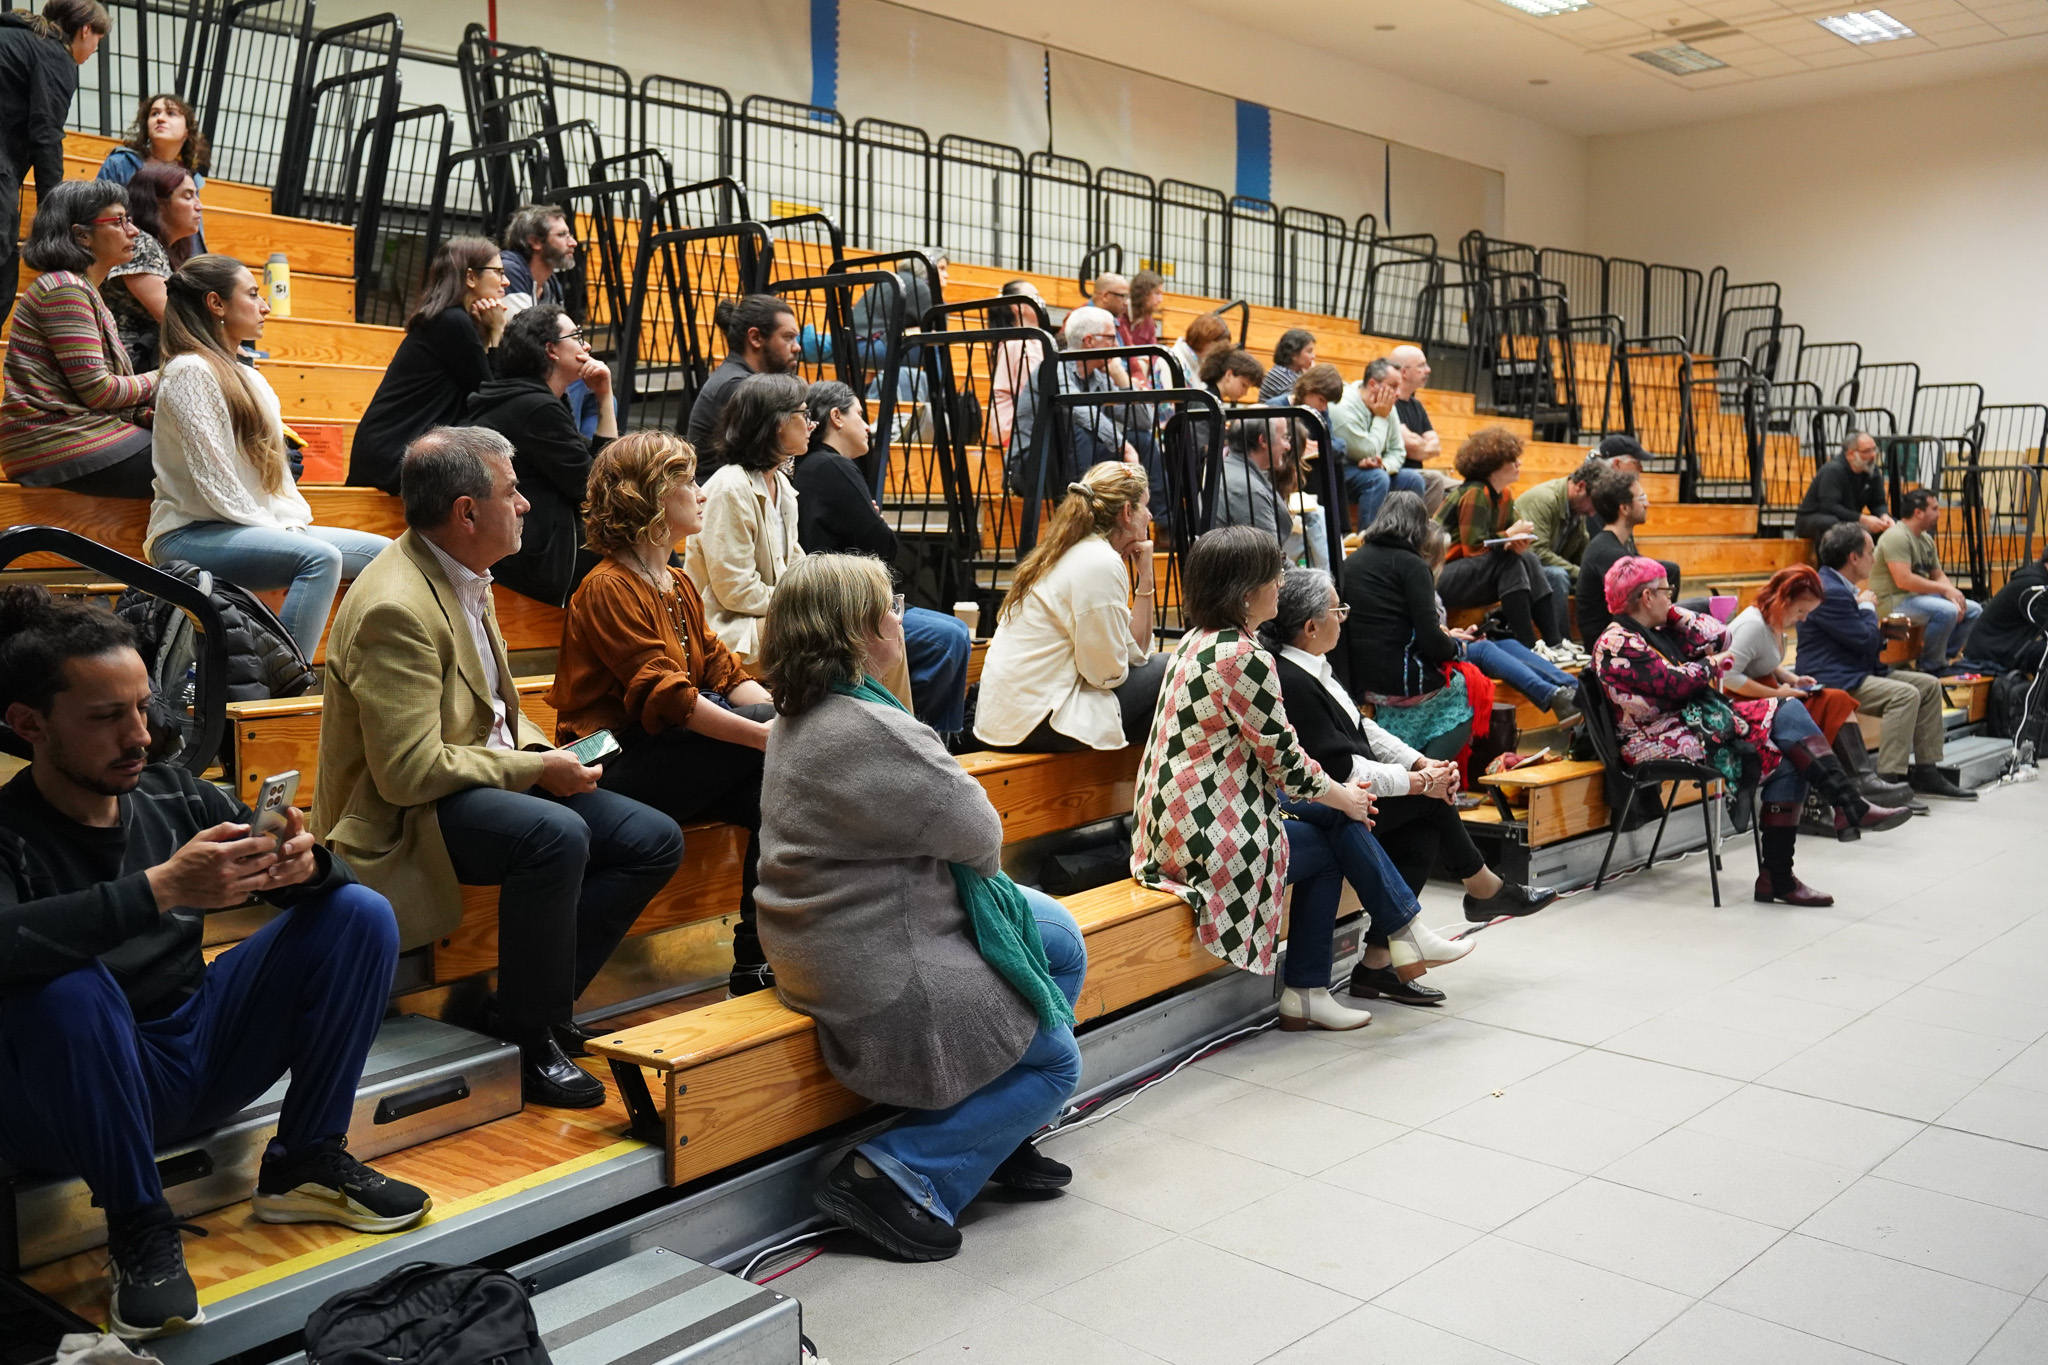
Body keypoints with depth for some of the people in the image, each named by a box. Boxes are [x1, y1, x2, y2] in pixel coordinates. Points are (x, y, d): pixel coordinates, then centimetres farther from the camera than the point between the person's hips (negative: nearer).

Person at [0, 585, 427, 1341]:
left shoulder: (176, 794, 0)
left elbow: (314, 875, -2)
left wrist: (307, 863, -26)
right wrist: (160, 889, -43)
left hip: (197, 1053, 5)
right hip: (76, 1101, -5)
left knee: (358, 913, -7)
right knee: (67, 985, -36)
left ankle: (303, 1163, 0)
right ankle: (137, 1223, -16)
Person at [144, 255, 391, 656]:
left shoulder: (251, 379, 21)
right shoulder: (190, 372, -7)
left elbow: (274, 466, 19)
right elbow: (212, 480, -15)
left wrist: (294, 521, 2)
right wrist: (276, 530, -14)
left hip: (260, 528, 9)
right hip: (192, 534, -9)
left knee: (381, 552, -4)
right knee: (321, 557, -33)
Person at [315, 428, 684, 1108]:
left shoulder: (464, 576, 8)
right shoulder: (397, 608, -23)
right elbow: (409, 771, -27)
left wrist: (543, 753, 1)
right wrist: (536, 769, -18)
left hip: (488, 774, 10)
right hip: (404, 815, -10)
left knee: (654, 840, 0)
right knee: (557, 834, -36)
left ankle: (528, 1003, 5)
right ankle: (529, 1040, -15)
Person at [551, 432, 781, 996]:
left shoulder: (680, 586, 19)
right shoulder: (609, 589, -10)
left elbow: (726, 674, 10)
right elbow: (665, 696, -21)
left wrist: (782, 714, -10)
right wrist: (764, 730, -26)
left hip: (671, 758, 8)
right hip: (615, 766, -8)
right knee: (762, 724, -22)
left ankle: (756, 958, -11)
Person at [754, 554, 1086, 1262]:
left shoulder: (799, 718, 5)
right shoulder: (869, 730, -29)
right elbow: (980, 834, -20)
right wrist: (983, 861, 4)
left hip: (844, 937, 11)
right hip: (886, 982, -10)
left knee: (1061, 937, 21)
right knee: (1056, 1062, 6)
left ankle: (999, 1135, 29)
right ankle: (900, 1175, 1)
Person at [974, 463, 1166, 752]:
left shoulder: (1061, 554, 13)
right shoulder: (1102, 564, -16)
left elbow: (1134, 650, 10)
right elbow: (1111, 671, -15)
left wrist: (1144, 578, 5)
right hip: (1036, 723, -9)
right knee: (1162, 669, 0)